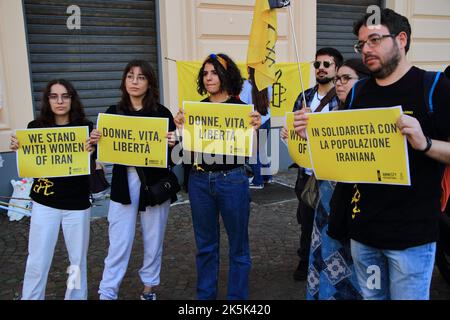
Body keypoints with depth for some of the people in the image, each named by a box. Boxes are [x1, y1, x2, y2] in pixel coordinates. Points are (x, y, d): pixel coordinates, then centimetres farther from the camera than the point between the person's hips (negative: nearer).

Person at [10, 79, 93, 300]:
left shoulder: (85, 128, -4)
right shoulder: (36, 127, -1)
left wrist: (92, 149, -23)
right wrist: (18, 149, -13)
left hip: (77, 203, 0)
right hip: (44, 203, 1)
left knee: (78, 259, 12)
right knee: (37, 261, 7)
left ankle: (76, 297, 32)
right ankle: (30, 297, 27)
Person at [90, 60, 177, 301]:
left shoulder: (162, 113, -2)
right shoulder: (113, 112, 4)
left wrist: (172, 144, -21)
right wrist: (95, 141, -13)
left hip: (155, 182, 0)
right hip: (123, 182, 1)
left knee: (153, 239, 12)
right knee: (119, 241, 1)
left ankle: (149, 285, 31)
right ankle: (107, 292, 13)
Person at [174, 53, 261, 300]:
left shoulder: (241, 108, -3)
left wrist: (255, 128, -22)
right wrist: (181, 128, -11)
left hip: (232, 180, -3)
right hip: (200, 181, 4)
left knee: (237, 244, 8)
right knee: (205, 244, 15)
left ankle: (237, 297, 24)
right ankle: (205, 295, 32)